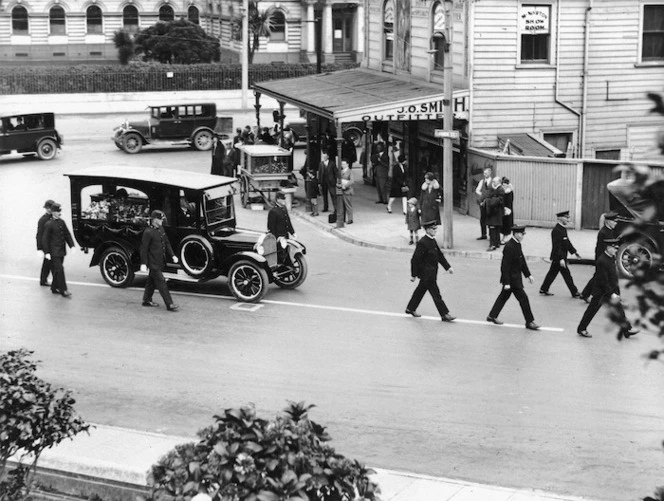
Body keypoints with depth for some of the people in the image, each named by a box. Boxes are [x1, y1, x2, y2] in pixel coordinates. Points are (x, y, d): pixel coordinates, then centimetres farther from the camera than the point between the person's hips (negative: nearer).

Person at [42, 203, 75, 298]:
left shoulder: (62, 222, 9)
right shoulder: (49, 224, -11)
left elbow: (67, 234, 17)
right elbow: (45, 239, -10)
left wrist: (71, 245, 7)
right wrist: (47, 252, -13)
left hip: (61, 251, 7)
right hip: (54, 252, -7)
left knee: (57, 270, 14)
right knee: (59, 270, -10)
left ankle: (54, 288, 25)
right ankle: (63, 290, -9)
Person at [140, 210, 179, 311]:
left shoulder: (161, 229, 9)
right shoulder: (148, 232, -17)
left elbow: (166, 243, 18)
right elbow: (144, 248, -16)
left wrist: (172, 255, 11)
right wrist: (143, 263, -18)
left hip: (160, 261, 8)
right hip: (153, 263, -8)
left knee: (152, 281, 19)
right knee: (161, 282, -7)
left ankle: (147, 300, 31)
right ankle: (169, 304, -7)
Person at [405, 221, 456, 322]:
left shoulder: (433, 241, 7)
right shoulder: (422, 243, -21)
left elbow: (440, 255, 16)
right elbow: (415, 259, -19)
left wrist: (448, 267, 10)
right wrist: (413, 275, -16)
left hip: (431, 273, 9)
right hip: (426, 274, -9)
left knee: (421, 290, 20)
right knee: (436, 294, -4)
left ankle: (411, 308, 34)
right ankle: (444, 314, 1)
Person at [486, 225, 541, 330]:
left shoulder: (517, 245, 7)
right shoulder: (509, 247, -23)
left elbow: (522, 261, 17)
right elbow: (505, 265, -23)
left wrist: (528, 274, 17)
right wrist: (506, 282, -22)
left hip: (515, 277, 10)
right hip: (511, 278, -10)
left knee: (504, 296, 19)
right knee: (523, 298, -5)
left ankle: (492, 316, 30)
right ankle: (529, 322, 3)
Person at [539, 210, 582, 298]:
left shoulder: (563, 229, 10)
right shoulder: (556, 230, -22)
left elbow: (567, 242, 21)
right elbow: (557, 246, -26)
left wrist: (574, 252, 21)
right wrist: (561, 259, -30)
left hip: (556, 258, 10)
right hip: (558, 257, -10)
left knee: (552, 273, 16)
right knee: (567, 275, -1)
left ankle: (543, 290, 23)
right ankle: (574, 293, 7)